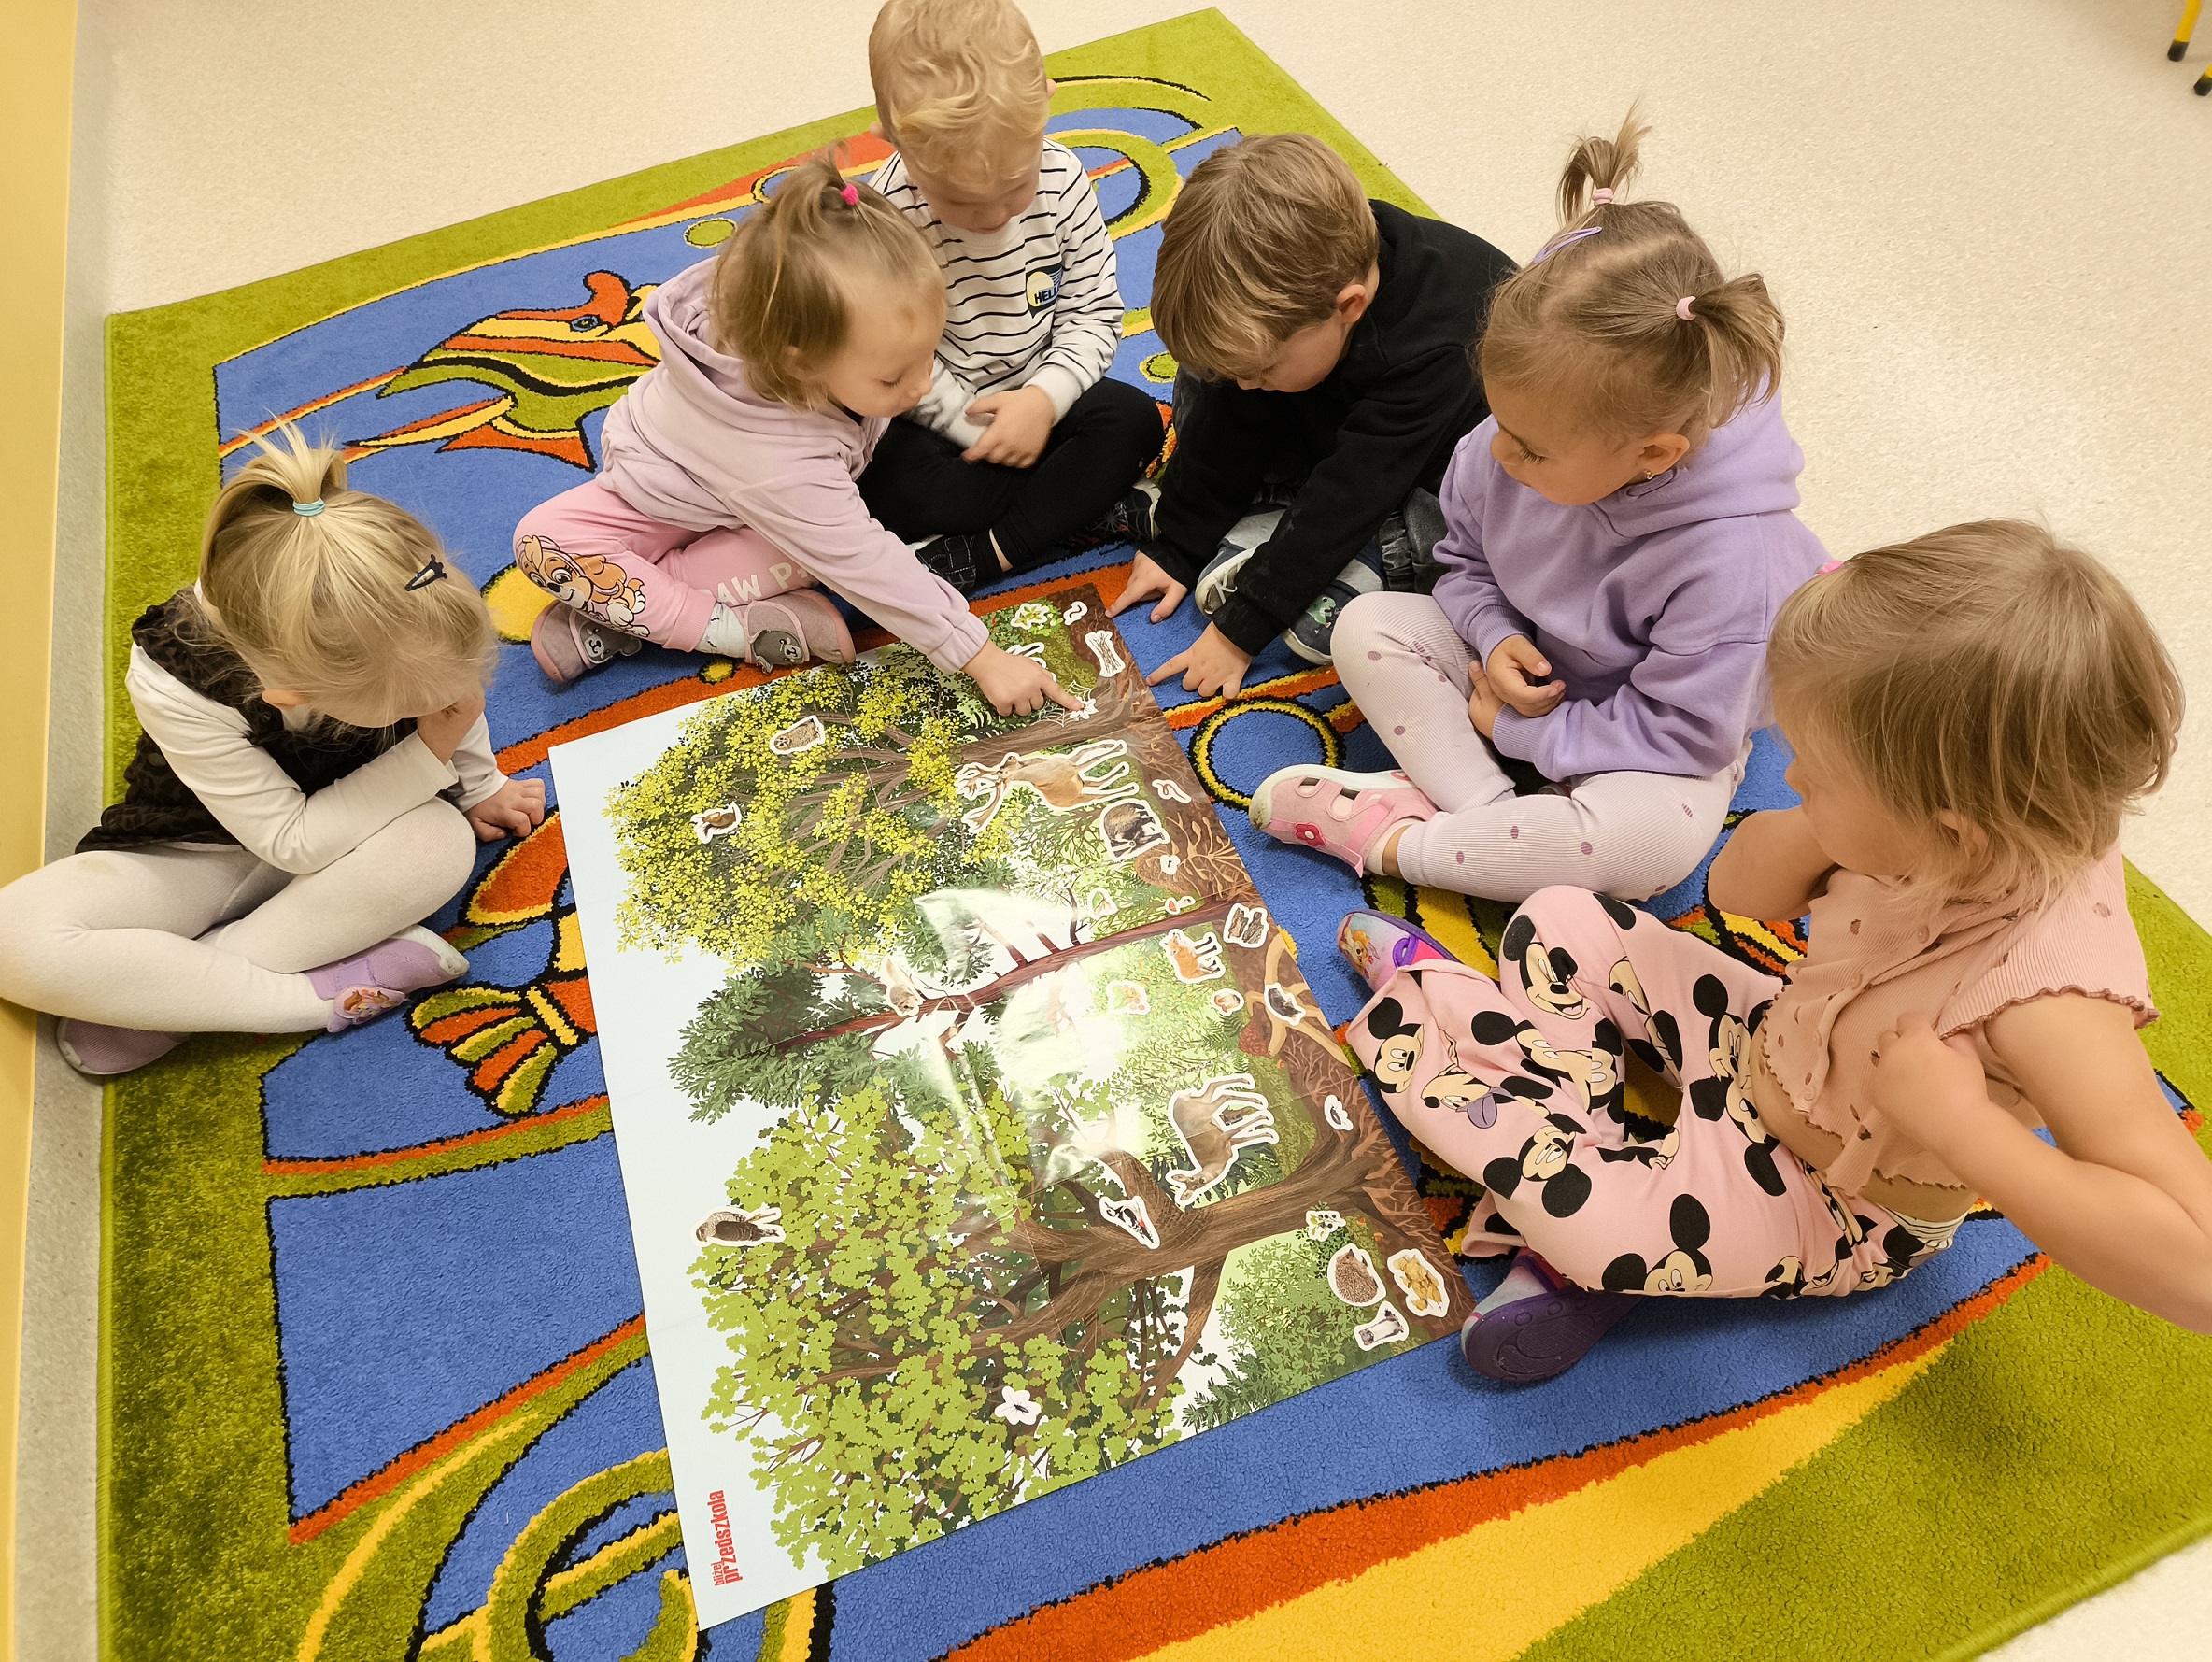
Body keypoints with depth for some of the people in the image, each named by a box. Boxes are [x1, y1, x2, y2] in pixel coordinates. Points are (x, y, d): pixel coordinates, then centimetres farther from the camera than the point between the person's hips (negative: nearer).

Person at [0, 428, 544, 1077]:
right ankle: (316, 993, -23)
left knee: (443, 842, -33)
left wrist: (478, 788, 8)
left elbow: (455, 691, -1)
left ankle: (166, 996, -20)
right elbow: (294, 840, -28)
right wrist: (429, 756, -32)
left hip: (345, 836, 3)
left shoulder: (397, 626, -27)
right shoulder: (174, 682, -34)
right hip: (193, 855, -2)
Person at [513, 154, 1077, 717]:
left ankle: (614, 610, -17)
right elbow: (866, 566, -42)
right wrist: (980, 656, -40)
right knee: (543, 542, -30)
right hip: (664, 496, -6)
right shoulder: (782, 462, -46)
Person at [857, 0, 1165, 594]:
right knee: (886, 488, -30)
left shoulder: (1061, 178, -13)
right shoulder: (890, 215, -22)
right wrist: (983, 429, -20)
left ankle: (975, 559, -25)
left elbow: (1094, 313, -6)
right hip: (940, 416, -2)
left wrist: (1044, 399, -21)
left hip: (1038, 396, 3)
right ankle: (1084, 505, -19)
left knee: (1133, 417, -23)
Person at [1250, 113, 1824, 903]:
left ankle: (1396, 841, -23)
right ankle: (1490, 811, -23)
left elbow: (1682, 734, -25)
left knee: (1654, 836, -37)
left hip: (1656, 746, -5)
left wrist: (1522, 731, -20)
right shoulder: (1514, 443, -20)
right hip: (1520, 664, 5)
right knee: (1369, 624, -14)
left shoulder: (1727, 559, -35)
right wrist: (1496, 637, -19)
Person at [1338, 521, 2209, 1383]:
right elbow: (1740, 886, -9)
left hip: (1829, 1209, -6)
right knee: (1560, 925, 3)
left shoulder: (2046, 984, -41)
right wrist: (1824, 807, -29)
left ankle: (1419, 1002, 12)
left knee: (1562, 1198, -17)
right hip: (1772, 1046, 7)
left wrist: (1958, 1123, -43)